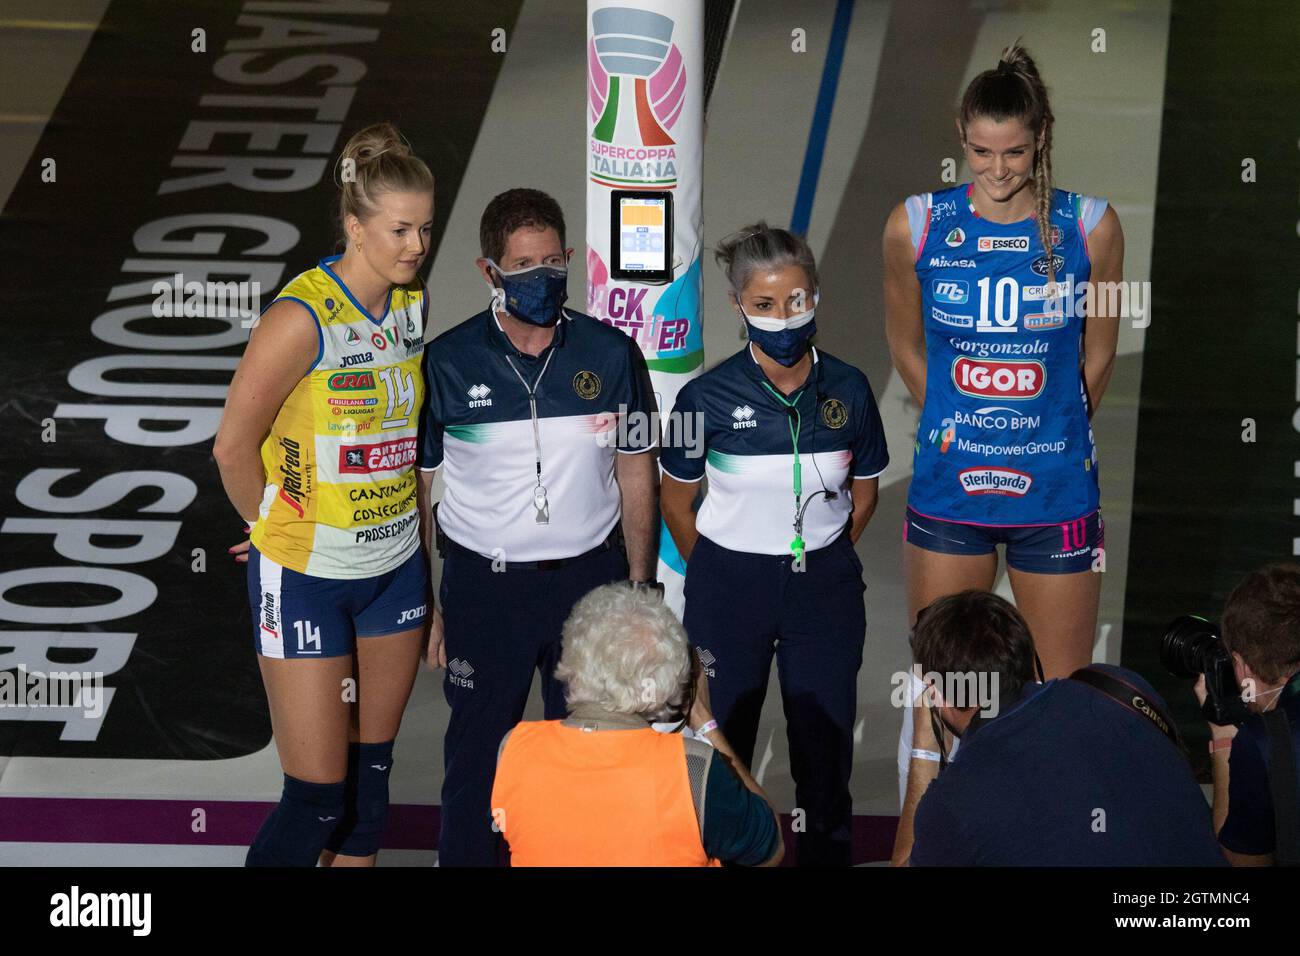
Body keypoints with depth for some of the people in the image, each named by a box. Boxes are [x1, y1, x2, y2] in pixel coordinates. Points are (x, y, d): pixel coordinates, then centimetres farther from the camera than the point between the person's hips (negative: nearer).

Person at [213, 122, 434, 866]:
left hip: (396, 568, 6)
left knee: (371, 772, 13)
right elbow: (233, 448, -11)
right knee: (318, 796, -4)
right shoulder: (301, 318, -19)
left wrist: (402, 519, 6)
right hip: (306, 579, -6)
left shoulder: (415, 305, 2)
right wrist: (278, 528, 3)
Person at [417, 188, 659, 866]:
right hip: (484, 584, -1)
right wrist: (423, 603, -1)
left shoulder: (611, 354, -2)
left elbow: (635, 477, 5)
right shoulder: (446, 364, -7)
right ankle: (464, 857, 28)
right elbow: (412, 489, 0)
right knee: (476, 748, 10)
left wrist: (639, 587, 3)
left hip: (590, 576, 1)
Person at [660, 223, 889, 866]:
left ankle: (825, 853, 26)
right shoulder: (707, 398, -11)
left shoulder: (847, 390, -6)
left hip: (824, 586, 1)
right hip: (730, 588, -1)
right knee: (721, 744, 7)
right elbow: (676, 501, 2)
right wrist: (719, 576, 7)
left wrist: (819, 564, 10)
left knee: (825, 741, 8)